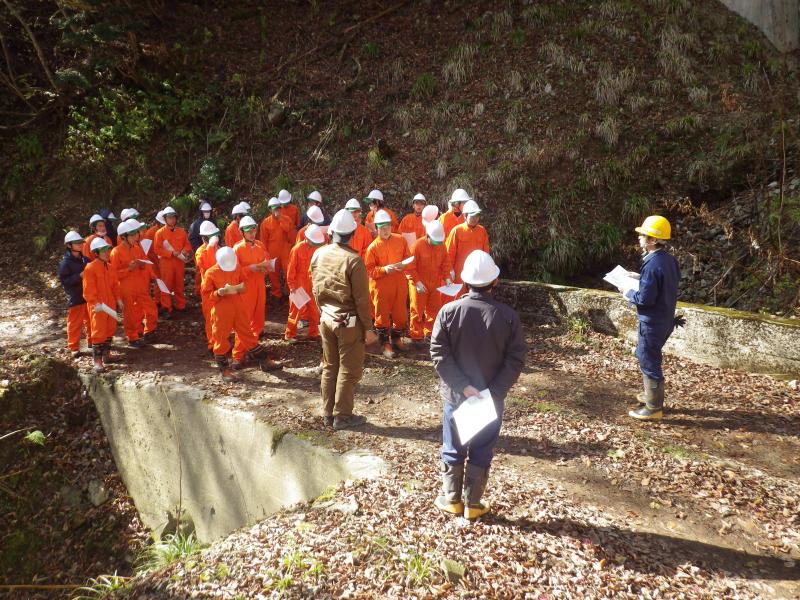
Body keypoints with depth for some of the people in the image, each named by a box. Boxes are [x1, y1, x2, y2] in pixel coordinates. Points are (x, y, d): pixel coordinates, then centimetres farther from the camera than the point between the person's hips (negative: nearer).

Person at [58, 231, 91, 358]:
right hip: (75, 298, -6)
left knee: (91, 320, 18)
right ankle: (74, 347, 11)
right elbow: (64, 281, -16)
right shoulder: (65, 262, -13)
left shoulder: (85, 258, 5)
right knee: (75, 323, 1)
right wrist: (79, 276, -24)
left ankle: (92, 341, 35)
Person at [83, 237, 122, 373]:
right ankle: (97, 360, -1)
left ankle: (105, 354, 30)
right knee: (98, 332, -6)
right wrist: (95, 303, -23)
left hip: (110, 304, 8)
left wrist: (118, 299, 12)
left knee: (110, 330, 15)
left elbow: (115, 284, 17)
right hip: (97, 306, -8)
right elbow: (88, 289, -17)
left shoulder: (109, 267, 10)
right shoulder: (90, 268, -13)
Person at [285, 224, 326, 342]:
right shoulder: (297, 249, -14)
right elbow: (291, 269, -11)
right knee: (296, 311, 7)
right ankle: (290, 335, 20)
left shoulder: (317, 248, -1)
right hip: (300, 286, -4)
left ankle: (313, 333, 24)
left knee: (314, 311, 10)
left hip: (313, 285, 4)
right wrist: (292, 286, -10)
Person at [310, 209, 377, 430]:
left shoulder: (318, 255, -1)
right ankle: (342, 416, 14)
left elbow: (315, 289, 8)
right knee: (349, 370, 6)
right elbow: (361, 298, -16)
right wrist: (368, 328, -9)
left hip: (326, 318, 6)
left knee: (329, 366, 17)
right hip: (348, 321, -6)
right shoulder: (353, 260, -19)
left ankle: (328, 413, 26)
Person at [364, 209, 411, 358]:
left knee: (400, 312, 10)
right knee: (382, 314, 3)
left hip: (400, 284, 3)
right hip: (381, 286, -3)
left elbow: (408, 257, 10)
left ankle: (396, 339, 29)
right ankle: (385, 344, 16)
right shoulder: (373, 247, -7)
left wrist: (403, 265, -11)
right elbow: (369, 270, -7)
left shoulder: (400, 240, 2)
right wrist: (384, 269, -21)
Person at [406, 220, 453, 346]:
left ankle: (429, 332, 29)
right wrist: (417, 282, -20)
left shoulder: (441, 245, -3)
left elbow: (445, 263, 7)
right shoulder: (417, 245, -18)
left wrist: (447, 277, -6)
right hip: (420, 285, -5)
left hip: (435, 284, 5)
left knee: (434, 309, 14)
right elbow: (410, 267, -16)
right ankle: (416, 336, 17)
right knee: (417, 311, 5)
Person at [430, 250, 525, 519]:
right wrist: (493, 391, -13)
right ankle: (473, 504, 25)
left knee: (453, 449, 17)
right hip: (492, 399, 0)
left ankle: (452, 499, 30)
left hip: (454, 395, 0)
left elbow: (439, 354, -15)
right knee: (481, 452, 14)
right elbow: (515, 361, -13)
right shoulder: (508, 316, -11)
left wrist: (464, 386, -14)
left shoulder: (449, 311, -13)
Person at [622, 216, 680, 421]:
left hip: (652, 322, -9)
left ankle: (654, 407, 12)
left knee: (649, 361, 2)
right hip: (666, 318, 9)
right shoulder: (669, 259, 4)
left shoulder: (653, 264, -25)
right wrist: (640, 280, 11)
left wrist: (628, 293, -8)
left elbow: (645, 298, -25)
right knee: (645, 355, 25)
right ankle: (653, 395, 38)